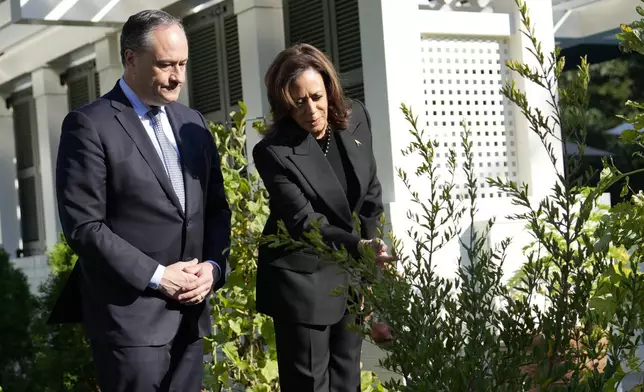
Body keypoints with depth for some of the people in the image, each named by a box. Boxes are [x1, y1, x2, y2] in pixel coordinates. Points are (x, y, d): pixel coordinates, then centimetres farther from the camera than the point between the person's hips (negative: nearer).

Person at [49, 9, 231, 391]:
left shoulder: (193, 123, 13)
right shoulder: (90, 125, -7)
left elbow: (217, 207, 15)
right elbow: (83, 226, -12)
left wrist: (213, 265, -2)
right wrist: (156, 276, -14)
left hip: (190, 311, 6)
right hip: (130, 314, -6)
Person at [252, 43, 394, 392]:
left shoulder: (356, 119, -3)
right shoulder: (274, 152, -21)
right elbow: (304, 224, -26)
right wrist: (360, 246, -40)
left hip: (351, 275, 6)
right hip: (303, 282, -5)